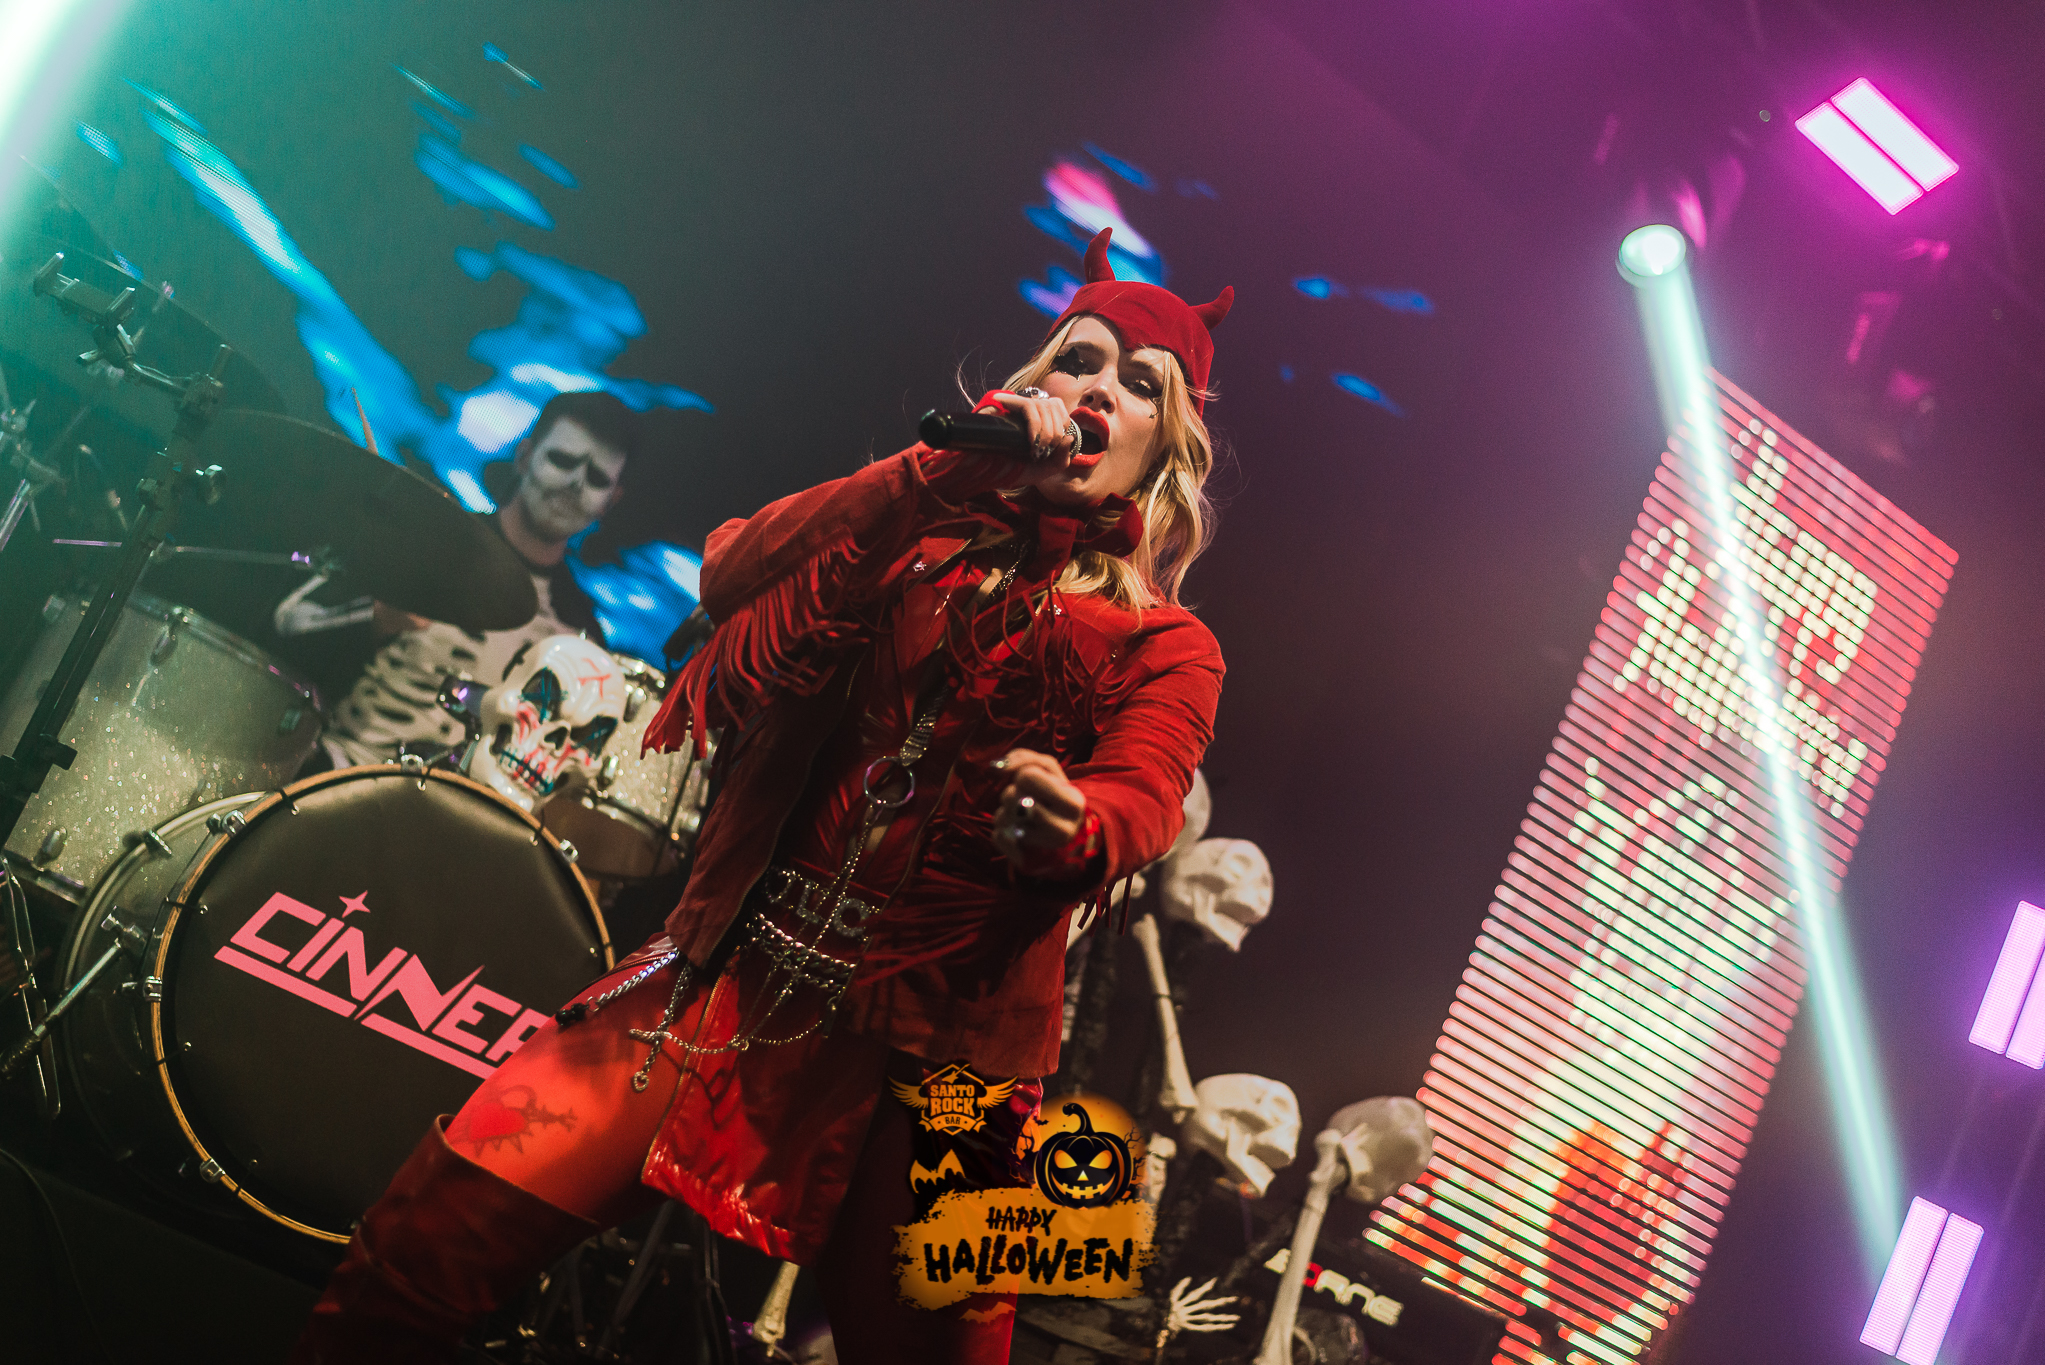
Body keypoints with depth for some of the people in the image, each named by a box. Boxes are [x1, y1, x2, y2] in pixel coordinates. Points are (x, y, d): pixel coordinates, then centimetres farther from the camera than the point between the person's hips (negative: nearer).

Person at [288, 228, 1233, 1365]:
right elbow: (734, 576, -3)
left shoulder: (1167, 647, 9)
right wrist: (949, 466, -11)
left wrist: (1064, 826, -35)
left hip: (932, 1051, -1)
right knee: (414, 1257, -8)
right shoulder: (914, 539, 16)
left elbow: (1141, 801, -11)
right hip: (731, 977, 1)